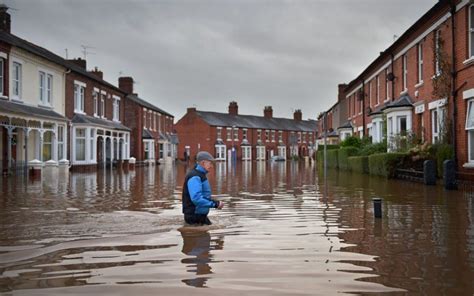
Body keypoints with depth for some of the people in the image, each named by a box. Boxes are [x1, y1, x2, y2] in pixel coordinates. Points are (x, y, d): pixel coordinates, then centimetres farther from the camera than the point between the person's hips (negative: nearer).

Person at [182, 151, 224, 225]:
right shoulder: (194, 177, -18)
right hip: (194, 217, -10)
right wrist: (215, 204, -23)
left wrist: (215, 202, 6)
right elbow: (196, 199, -28)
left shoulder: (201, 175, 14)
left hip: (201, 215, 10)